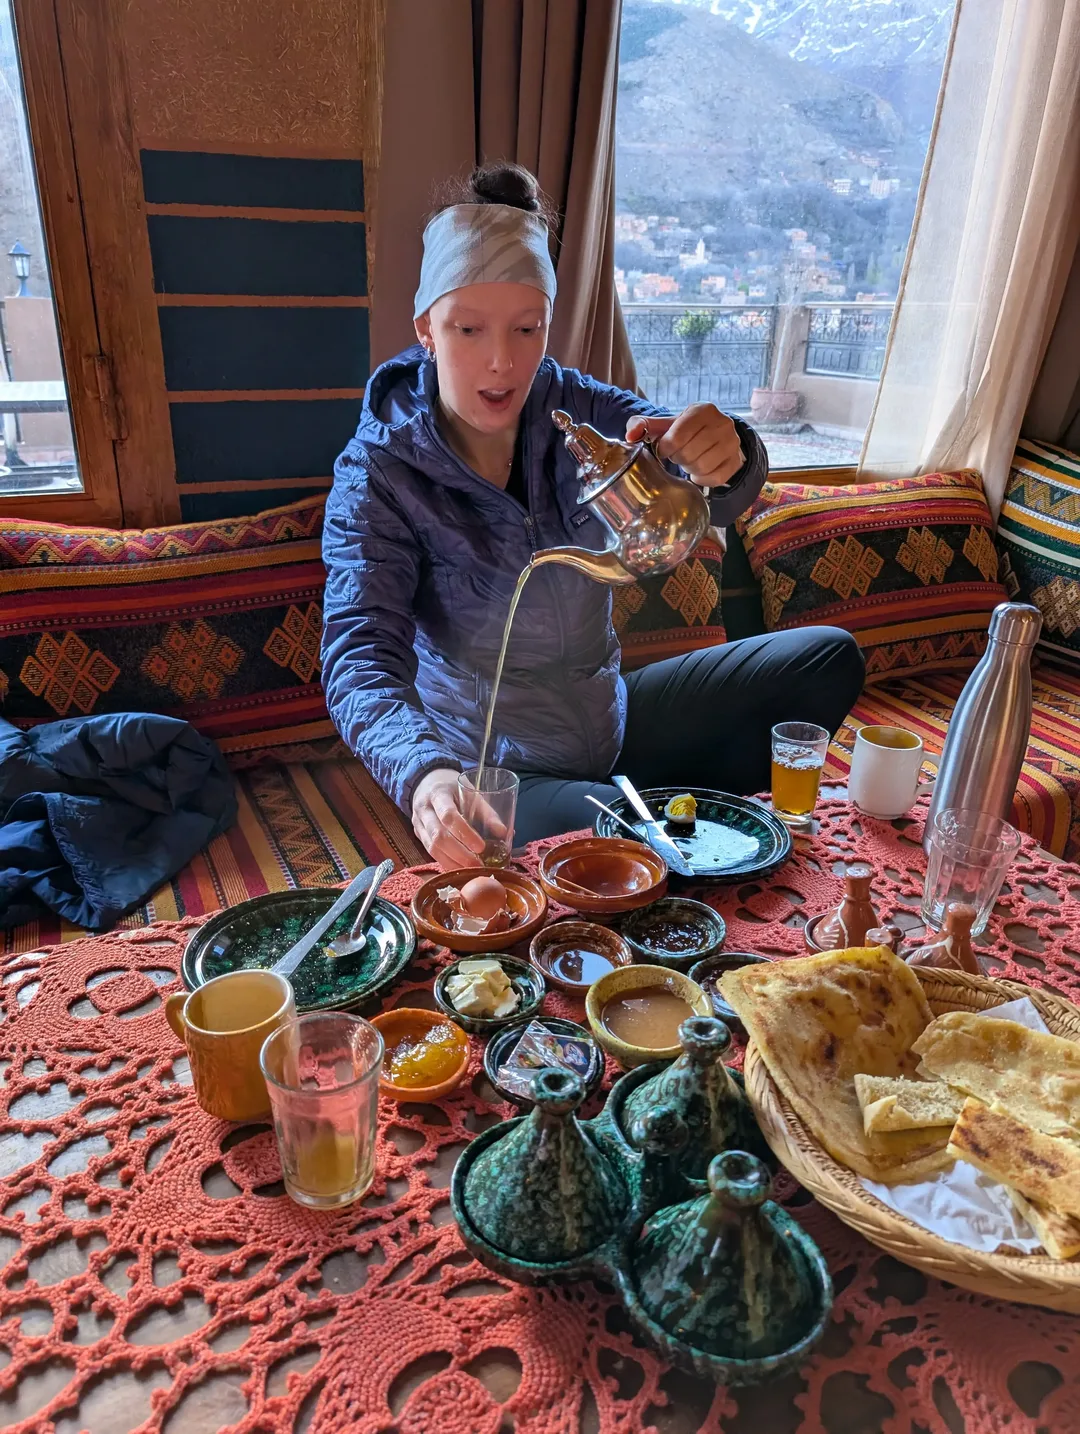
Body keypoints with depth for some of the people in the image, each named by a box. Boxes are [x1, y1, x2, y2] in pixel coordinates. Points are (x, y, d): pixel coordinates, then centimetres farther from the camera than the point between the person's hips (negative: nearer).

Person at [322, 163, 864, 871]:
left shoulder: (573, 407, -6)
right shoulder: (378, 474, -17)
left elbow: (714, 499, -17)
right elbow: (362, 656, -28)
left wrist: (726, 459, -43)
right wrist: (424, 775, -50)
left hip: (611, 719, 6)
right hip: (498, 772, -5)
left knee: (829, 658, 3)